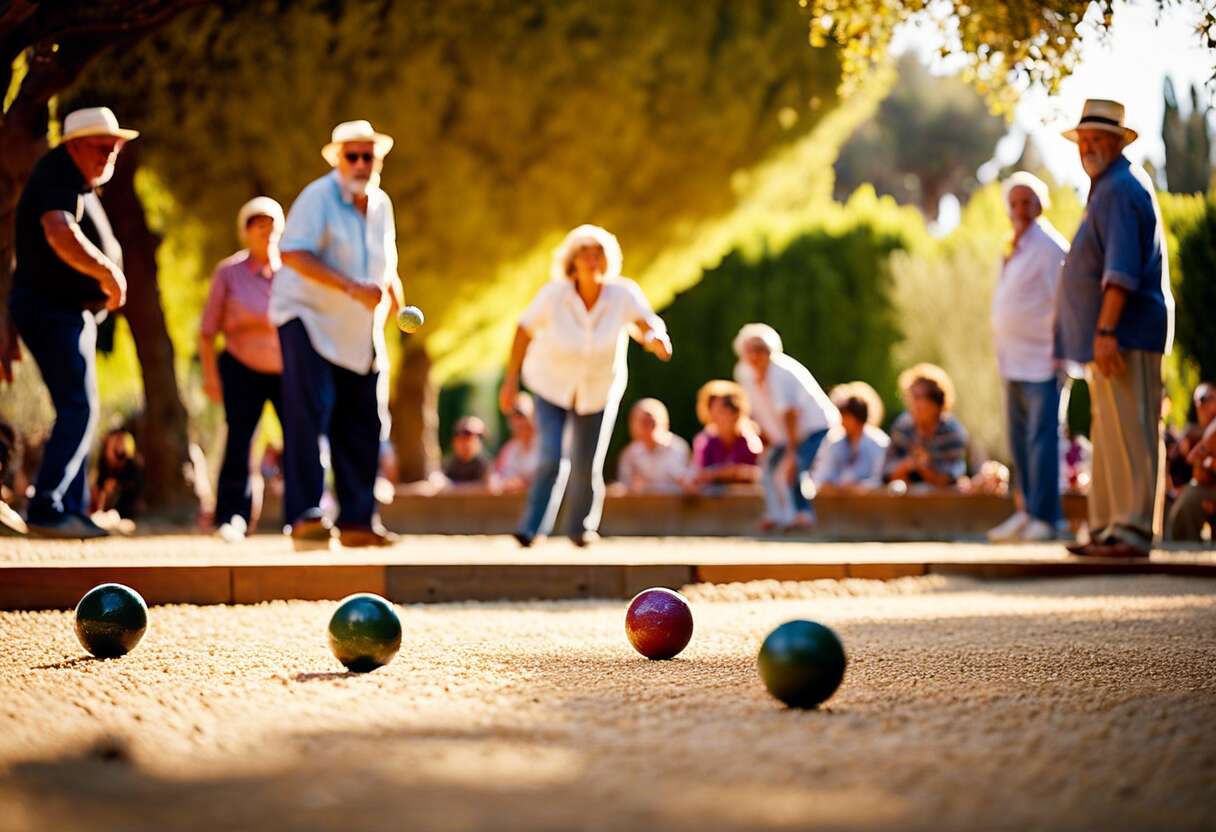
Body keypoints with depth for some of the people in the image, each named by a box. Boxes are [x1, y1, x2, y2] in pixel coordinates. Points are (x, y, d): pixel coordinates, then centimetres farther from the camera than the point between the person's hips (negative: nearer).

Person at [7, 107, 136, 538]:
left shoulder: (78, 182, 18)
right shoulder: (58, 176, -16)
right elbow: (60, 233, -35)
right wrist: (108, 271, -29)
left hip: (69, 312, 11)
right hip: (50, 308, -11)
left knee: (77, 413, 12)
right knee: (79, 410, -17)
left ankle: (72, 510, 16)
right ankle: (46, 510, -19)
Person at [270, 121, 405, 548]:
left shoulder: (381, 205, 11)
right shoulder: (318, 197, -12)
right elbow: (294, 254, -25)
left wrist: (391, 287, 5)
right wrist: (352, 288, -32)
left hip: (359, 333, 7)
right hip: (308, 319, -7)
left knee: (363, 425, 7)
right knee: (309, 415, -18)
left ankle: (357, 521, 15)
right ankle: (305, 516, -21)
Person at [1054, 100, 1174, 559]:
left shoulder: (1120, 189, -12)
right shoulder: (1109, 188, 22)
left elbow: (1121, 270, -22)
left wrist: (1106, 330, -27)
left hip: (1125, 332, -11)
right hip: (1110, 334, 11)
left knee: (1126, 433, -12)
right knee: (1109, 435, 12)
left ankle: (1133, 529, -13)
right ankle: (1108, 528, 16)